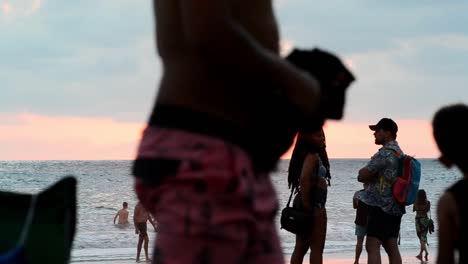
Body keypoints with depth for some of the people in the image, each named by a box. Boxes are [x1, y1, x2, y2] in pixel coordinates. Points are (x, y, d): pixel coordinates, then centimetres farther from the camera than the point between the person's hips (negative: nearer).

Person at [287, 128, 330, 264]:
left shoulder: (313, 155, 15)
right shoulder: (312, 155, -14)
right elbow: (304, 178, -28)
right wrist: (306, 204, -23)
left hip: (309, 203, 10)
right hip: (314, 203, -10)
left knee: (301, 247, 11)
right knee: (317, 247, -7)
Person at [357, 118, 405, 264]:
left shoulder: (384, 153, -14)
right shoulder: (399, 153, 17)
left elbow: (361, 176, -12)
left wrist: (370, 175, 6)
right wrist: (375, 176, 2)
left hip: (381, 206, -9)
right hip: (395, 207, 9)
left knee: (372, 247, -11)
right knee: (392, 248, 9)